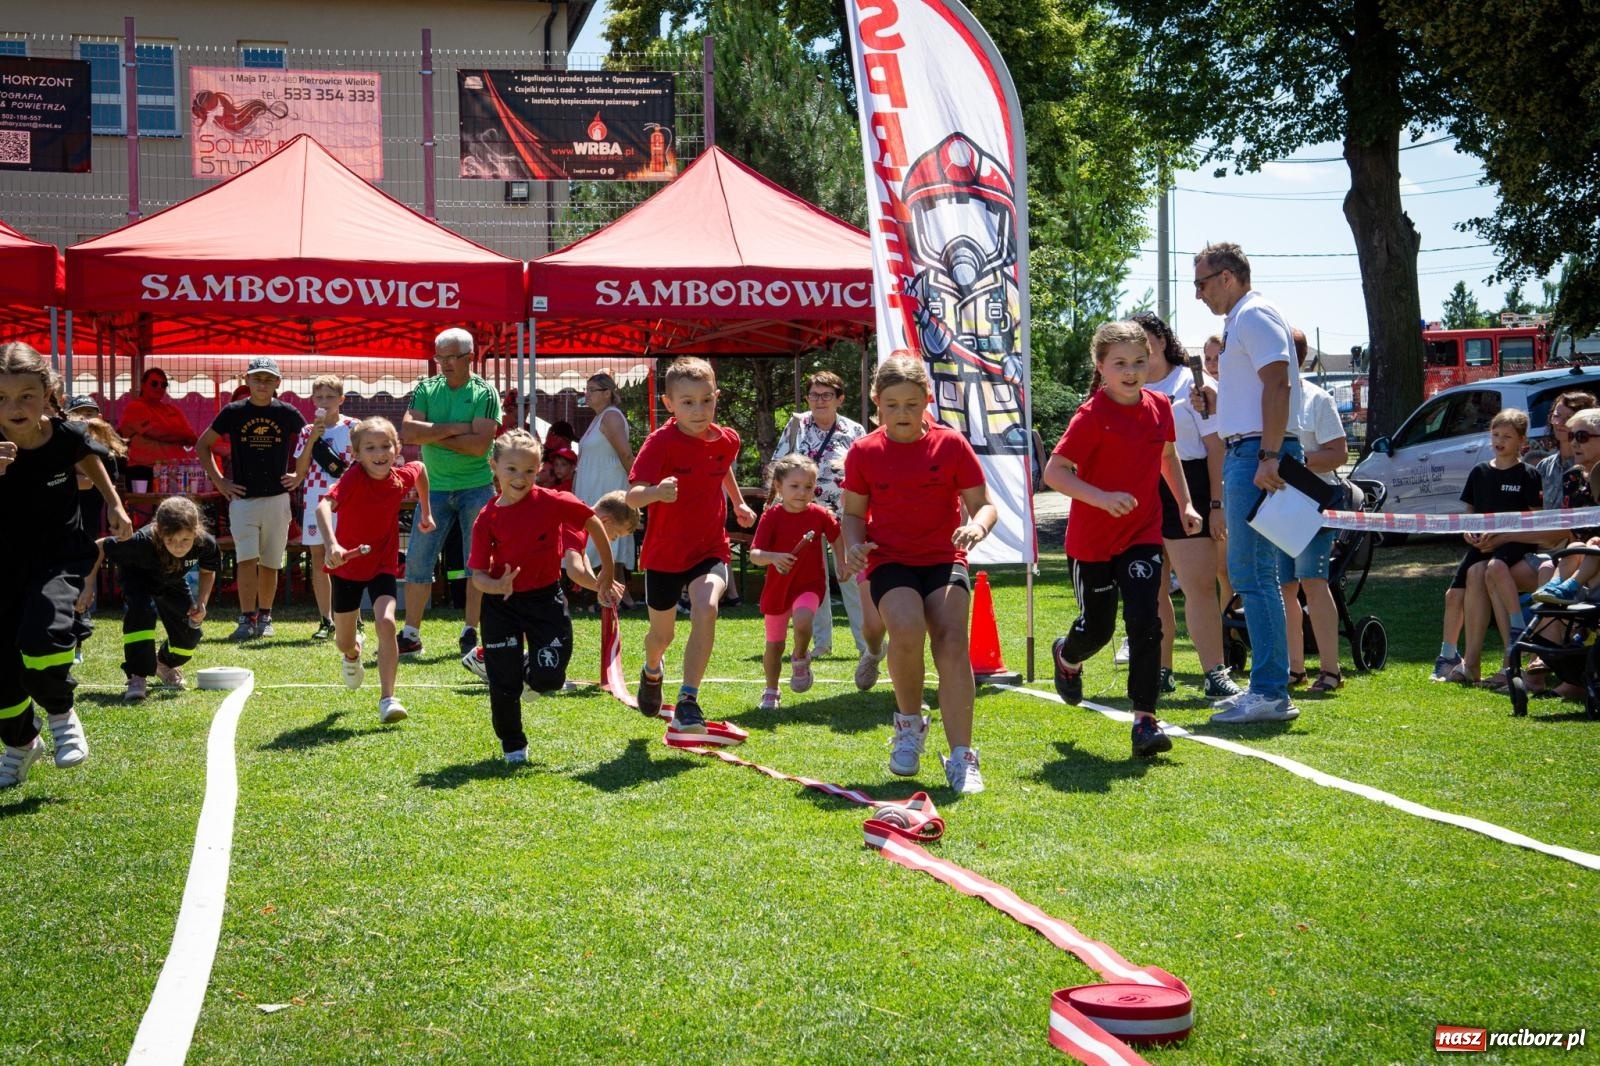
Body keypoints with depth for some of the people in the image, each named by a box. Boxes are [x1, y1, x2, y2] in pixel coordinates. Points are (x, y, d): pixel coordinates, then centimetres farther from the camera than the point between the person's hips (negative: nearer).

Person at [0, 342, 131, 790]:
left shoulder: (66, 436, -15)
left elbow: (88, 456, 10)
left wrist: (114, 503, 15)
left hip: (60, 558, -1)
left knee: (42, 639, -26)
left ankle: (61, 715, 4)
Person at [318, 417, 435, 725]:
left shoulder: (403, 476, -12)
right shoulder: (354, 478, -25)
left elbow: (420, 468, 14)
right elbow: (324, 505, -44)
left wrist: (426, 512, 21)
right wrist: (331, 544, -60)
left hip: (383, 565, 1)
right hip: (347, 565, -1)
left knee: (386, 622, -24)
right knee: (343, 643, 11)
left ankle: (387, 699, -16)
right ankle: (354, 652, 52)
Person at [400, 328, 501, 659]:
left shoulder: (485, 393, -4)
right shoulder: (426, 389, 5)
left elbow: (479, 444, -16)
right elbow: (408, 431, -9)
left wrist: (432, 435, -11)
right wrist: (455, 428, -14)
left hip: (477, 488, -2)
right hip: (435, 488, 3)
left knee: (478, 564, 2)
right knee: (418, 562, 1)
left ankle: (470, 633, 12)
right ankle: (410, 635, 8)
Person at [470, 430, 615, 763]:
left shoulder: (552, 503, -12)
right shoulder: (488, 519, -9)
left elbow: (594, 523, 3)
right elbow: (477, 574, -7)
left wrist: (607, 570, 9)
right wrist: (498, 586, -29)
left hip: (545, 599, -1)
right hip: (501, 605, 1)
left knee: (548, 679, -9)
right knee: (503, 683, 3)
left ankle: (530, 668, 29)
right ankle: (513, 747, 26)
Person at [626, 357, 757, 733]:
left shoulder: (726, 440, -4)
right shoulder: (660, 443, -18)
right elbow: (632, 496, -30)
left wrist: (739, 505, 30)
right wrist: (656, 492, -50)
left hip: (710, 549, 1)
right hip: (664, 552, -1)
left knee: (705, 609, -28)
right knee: (662, 633, 15)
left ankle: (688, 702, -22)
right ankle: (652, 671, 53)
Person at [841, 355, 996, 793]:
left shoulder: (951, 444, 0)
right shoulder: (864, 452, 3)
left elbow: (984, 503, 2)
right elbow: (853, 511, 12)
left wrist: (977, 526, -21)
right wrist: (854, 544, -10)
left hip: (944, 559, 0)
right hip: (890, 561, 0)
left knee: (951, 641, -22)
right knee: (907, 629, -29)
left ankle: (961, 757, -14)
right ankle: (909, 722, 0)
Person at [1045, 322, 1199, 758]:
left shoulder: (1159, 406, 1)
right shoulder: (1092, 416, -16)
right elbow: (1054, 471, -20)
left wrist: (1185, 504, 14)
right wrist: (1102, 497, -32)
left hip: (1143, 534, 3)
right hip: (1092, 538, -3)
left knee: (1145, 622, -11)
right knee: (1097, 627, 10)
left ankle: (1145, 719, -3)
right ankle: (1067, 658, 47)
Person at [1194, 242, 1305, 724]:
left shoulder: (1254, 316, -10)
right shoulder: (1240, 321, 22)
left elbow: (1278, 385, -21)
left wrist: (1268, 457, -26)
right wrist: (1213, 397, 16)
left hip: (1259, 454, -11)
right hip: (1246, 453, 11)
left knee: (1252, 573, -12)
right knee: (1251, 573, 13)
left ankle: (1271, 693, -10)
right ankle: (1265, 686, 18)